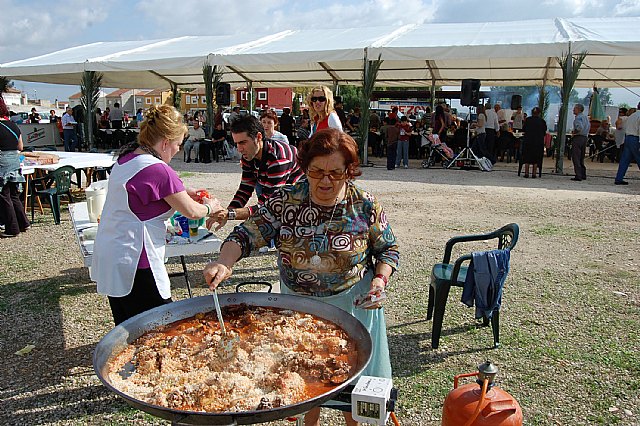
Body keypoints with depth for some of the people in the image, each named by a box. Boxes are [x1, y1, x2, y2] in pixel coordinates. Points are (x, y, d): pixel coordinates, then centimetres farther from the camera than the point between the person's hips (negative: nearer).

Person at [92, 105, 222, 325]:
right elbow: (192, 212, -12)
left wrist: (182, 191, 18)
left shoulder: (126, 159, 7)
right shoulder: (158, 170, -21)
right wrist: (210, 207, 8)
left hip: (108, 257, 10)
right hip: (134, 263, -9)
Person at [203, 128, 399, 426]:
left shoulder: (365, 206, -12)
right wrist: (224, 262, -31)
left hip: (352, 304, -1)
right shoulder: (285, 201, -11)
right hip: (298, 305, 2)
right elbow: (248, 233, -13)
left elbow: (388, 249, 0)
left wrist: (380, 279, -17)